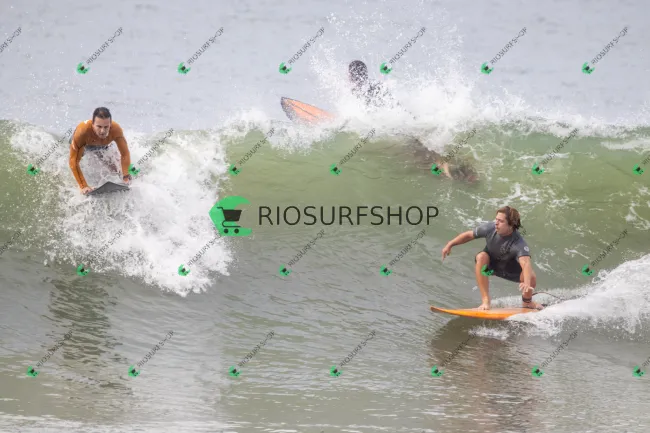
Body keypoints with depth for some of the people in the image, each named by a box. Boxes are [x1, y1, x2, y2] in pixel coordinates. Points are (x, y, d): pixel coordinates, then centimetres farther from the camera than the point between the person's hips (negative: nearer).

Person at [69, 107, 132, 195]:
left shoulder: (116, 130, -42)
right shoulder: (82, 131, -48)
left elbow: (125, 155, -30)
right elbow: (74, 161, -44)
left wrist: (126, 178, -40)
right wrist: (83, 186, -48)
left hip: (103, 146, 0)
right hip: (84, 144, 0)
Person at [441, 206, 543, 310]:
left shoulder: (519, 244, -38)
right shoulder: (490, 228, -28)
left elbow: (526, 263, -54)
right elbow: (469, 235, -10)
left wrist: (527, 283, -71)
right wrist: (449, 245, -8)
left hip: (511, 268, -1)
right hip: (491, 263, 2)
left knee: (531, 277, -27)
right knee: (481, 257, -33)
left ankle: (527, 302, 11)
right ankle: (486, 301, -27)